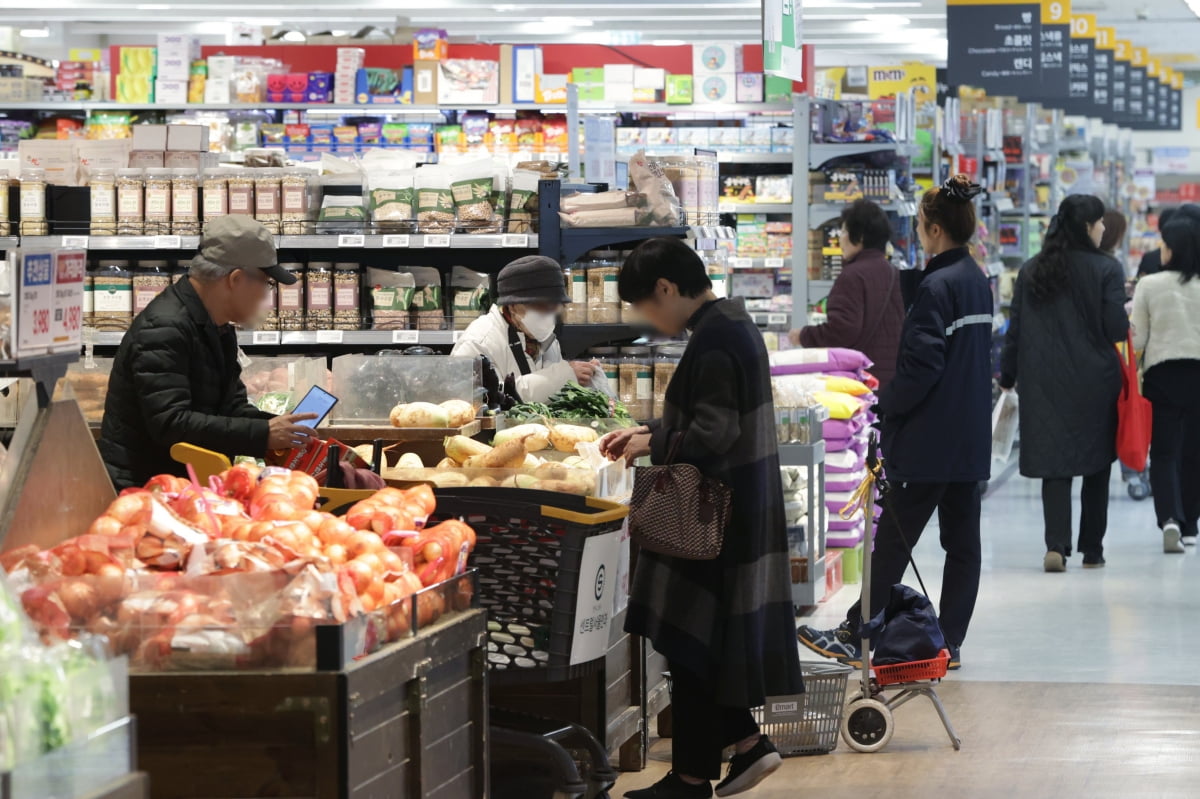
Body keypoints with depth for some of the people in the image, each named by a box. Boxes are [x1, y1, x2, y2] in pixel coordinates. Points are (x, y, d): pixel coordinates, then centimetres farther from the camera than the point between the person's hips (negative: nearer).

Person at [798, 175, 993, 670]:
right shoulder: (977, 282, 11)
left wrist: (885, 406, -8)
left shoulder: (936, 287, -17)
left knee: (893, 541, -2)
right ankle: (950, 642, 13)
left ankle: (856, 638, 3)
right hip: (971, 438, 9)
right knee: (962, 543, 9)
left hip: (929, 439, -9)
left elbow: (921, 366, -22)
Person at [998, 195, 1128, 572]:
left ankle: (1056, 544, -16)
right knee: (1097, 468, 11)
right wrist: (1127, 321, 11)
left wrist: (1008, 375, 16)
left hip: (1044, 385, 2)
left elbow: (1015, 329, 6)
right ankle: (1092, 549, 16)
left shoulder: (1030, 272, 4)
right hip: (1095, 383, -2)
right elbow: (1116, 329, -11)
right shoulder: (1107, 270, -7)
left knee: (1054, 463, 1)